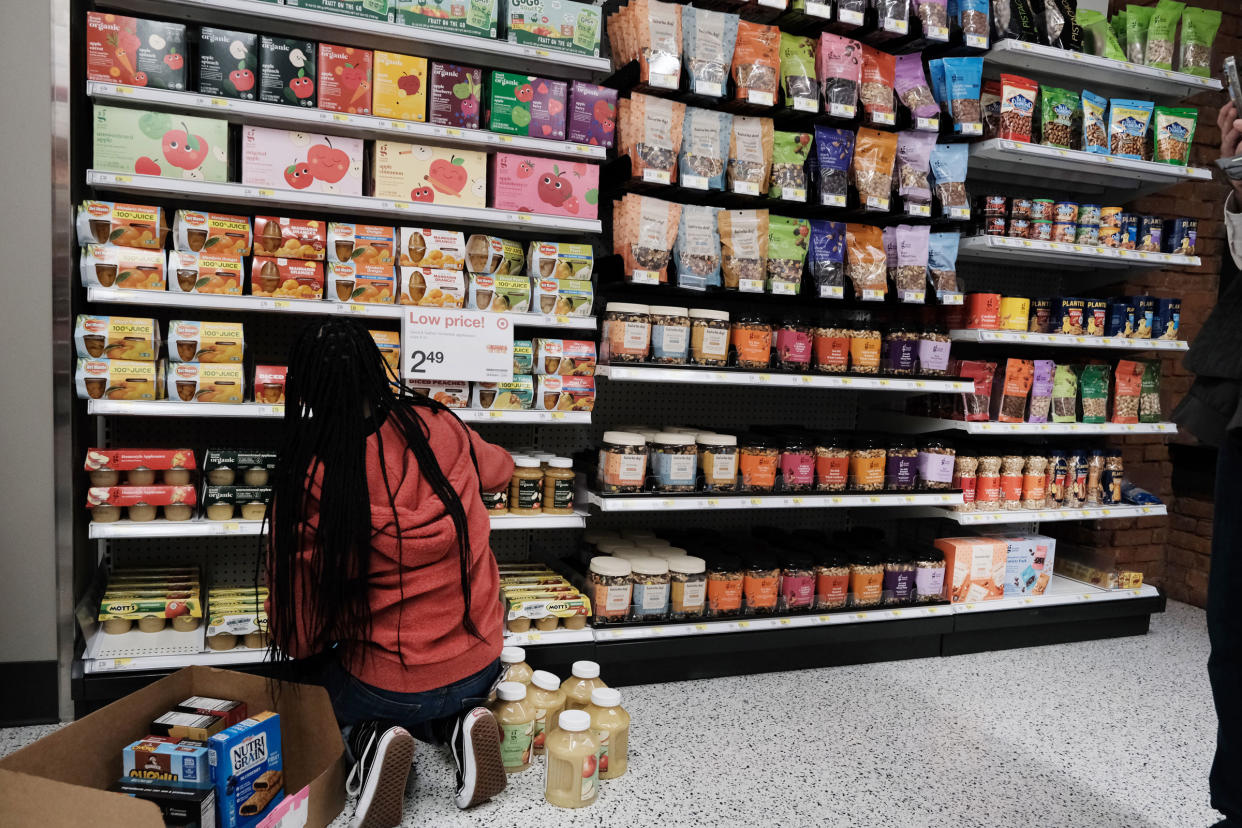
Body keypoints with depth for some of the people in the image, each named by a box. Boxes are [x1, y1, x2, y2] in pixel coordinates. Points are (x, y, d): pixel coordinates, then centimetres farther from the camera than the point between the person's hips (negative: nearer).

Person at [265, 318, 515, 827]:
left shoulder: (307, 484, -23)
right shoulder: (439, 428, -14)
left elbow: (296, 635, -13)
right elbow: (498, 469, 11)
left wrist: (302, 644, 10)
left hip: (385, 685, -3)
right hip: (480, 666, 3)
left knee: (324, 693, 32)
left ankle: (369, 742, 2)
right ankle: (459, 727, 6)